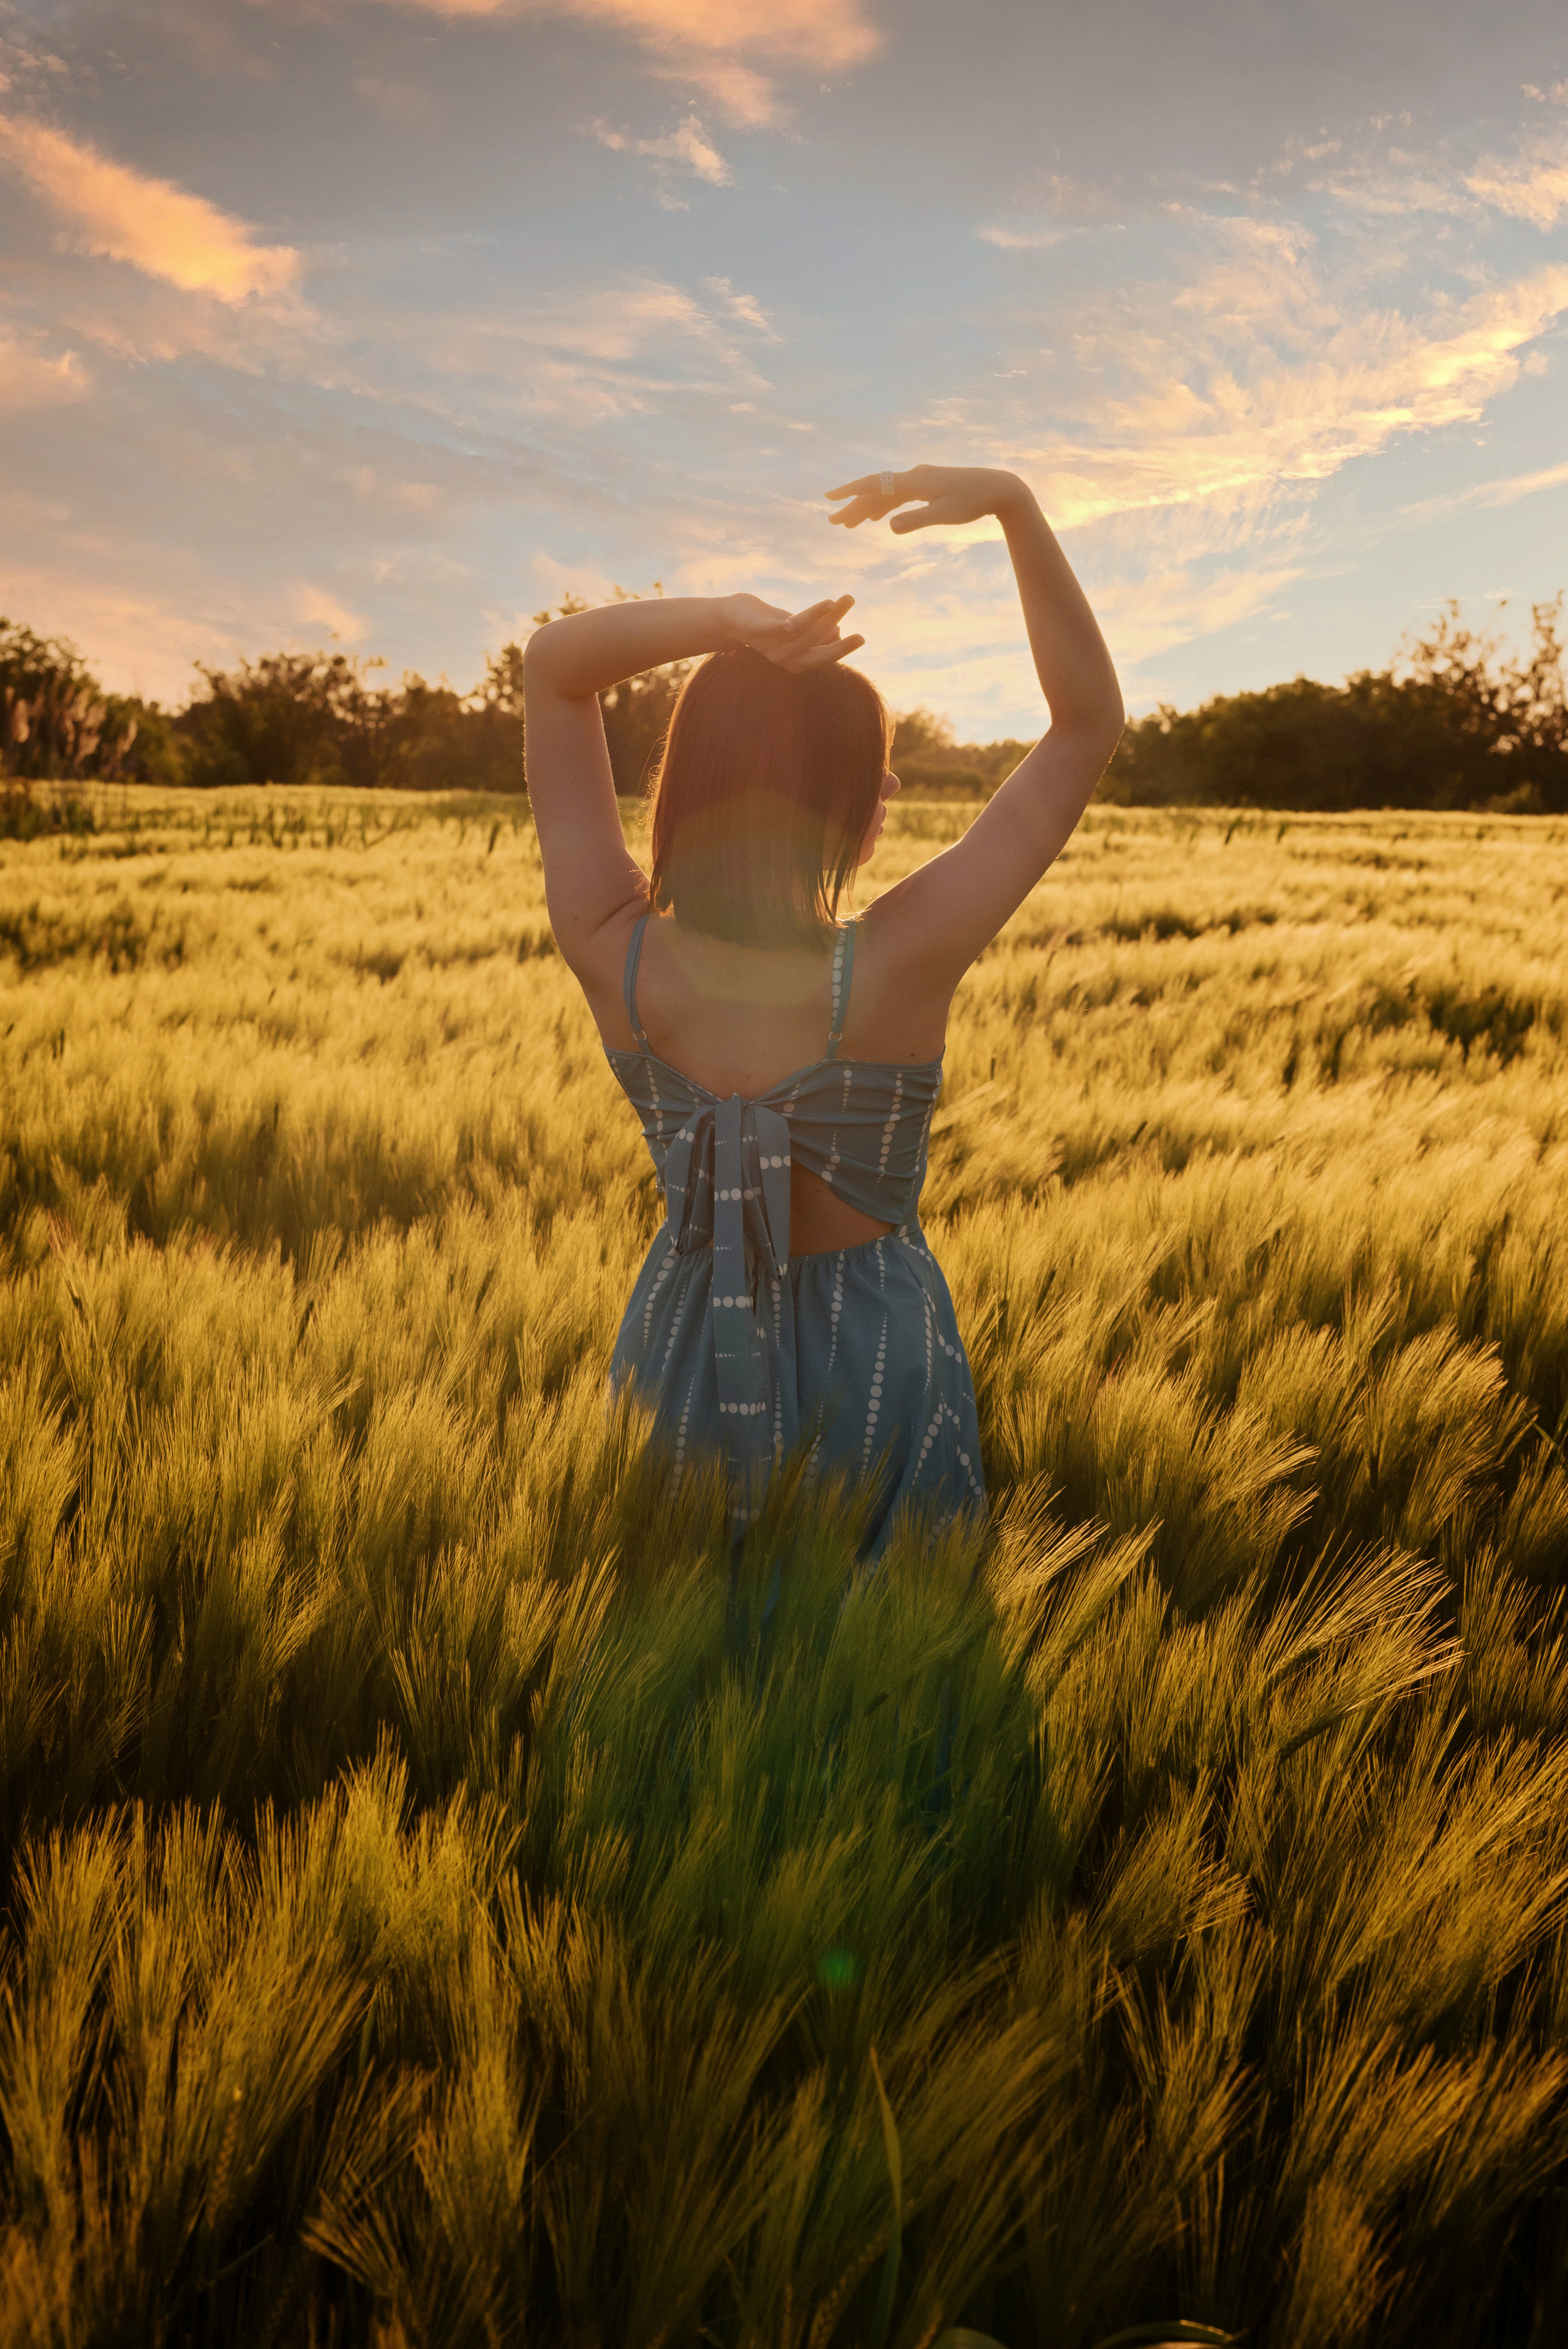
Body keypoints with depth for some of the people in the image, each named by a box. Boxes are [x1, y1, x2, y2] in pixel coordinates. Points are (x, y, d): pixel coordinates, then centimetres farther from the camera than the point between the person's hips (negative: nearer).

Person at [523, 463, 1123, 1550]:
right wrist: (1014, 502, -23)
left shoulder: (617, 959, -19)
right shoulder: (899, 968, -27)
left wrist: (719, 620, -26)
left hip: (680, 1357, 3)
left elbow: (551, 663, -9)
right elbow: (1092, 720, -18)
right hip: (870, 1366, -2)